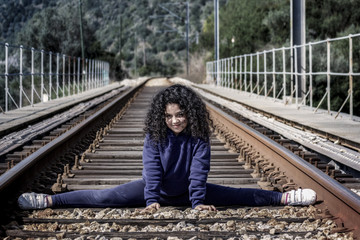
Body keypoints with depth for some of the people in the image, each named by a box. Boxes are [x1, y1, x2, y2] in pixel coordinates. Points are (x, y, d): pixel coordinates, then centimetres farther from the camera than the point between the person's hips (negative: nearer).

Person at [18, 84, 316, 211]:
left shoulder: (199, 137, -16)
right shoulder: (155, 136, -15)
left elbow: (199, 171, -20)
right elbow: (152, 169, -21)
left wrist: (198, 202, -27)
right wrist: (151, 199, -31)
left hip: (188, 191, 1)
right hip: (157, 189, -1)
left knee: (236, 196, -8)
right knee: (105, 197, -12)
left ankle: (285, 197, -4)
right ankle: (50, 200, -17)